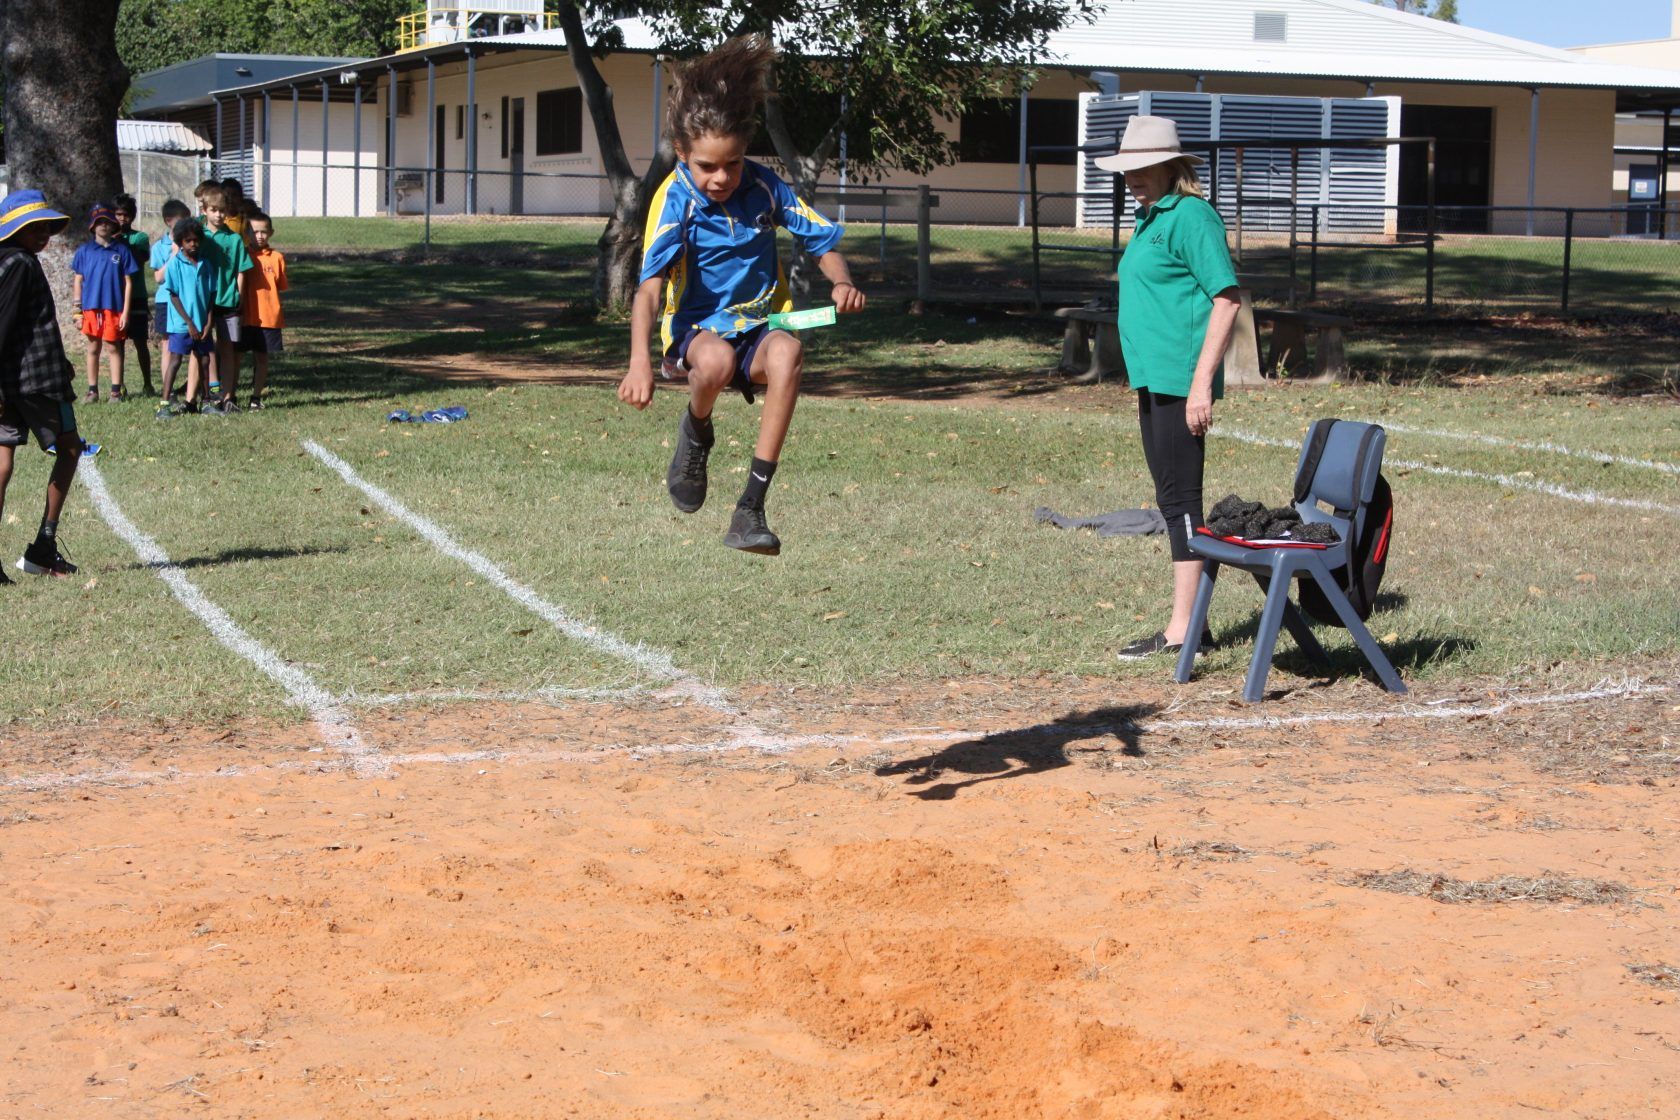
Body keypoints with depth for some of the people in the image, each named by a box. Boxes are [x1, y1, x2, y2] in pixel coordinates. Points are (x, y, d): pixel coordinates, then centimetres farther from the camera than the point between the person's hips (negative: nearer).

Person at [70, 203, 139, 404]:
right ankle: (92, 391, 12)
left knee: (113, 348, 0)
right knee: (93, 349, 8)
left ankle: (116, 391, 4)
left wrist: (125, 311, -4)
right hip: (91, 307, 2)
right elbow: (78, 281, 8)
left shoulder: (121, 250, 1)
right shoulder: (84, 250, 5)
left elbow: (128, 282, 1)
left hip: (114, 307, -2)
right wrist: (77, 309, 3)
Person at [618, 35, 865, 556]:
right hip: (696, 329, -2)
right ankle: (695, 432, -1)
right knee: (716, 360, -40)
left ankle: (750, 508, -30)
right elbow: (650, 284, -26)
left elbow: (822, 241, 5)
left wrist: (842, 283, -19)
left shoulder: (764, 186, -4)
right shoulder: (675, 199, -14)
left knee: (787, 353, -35)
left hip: (759, 325, 2)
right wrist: (640, 360, -42)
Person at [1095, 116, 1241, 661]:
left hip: (1181, 380, -10)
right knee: (1173, 499, 13)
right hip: (1153, 379, 10)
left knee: (1180, 498, -7)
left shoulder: (1191, 217, -12)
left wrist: (1202, 382, -21)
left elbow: (1226, 299, -17)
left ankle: (1181, 630, -3)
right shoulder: (1150, 218, 17)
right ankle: (1191, 622, 19)